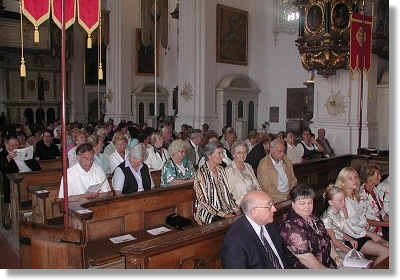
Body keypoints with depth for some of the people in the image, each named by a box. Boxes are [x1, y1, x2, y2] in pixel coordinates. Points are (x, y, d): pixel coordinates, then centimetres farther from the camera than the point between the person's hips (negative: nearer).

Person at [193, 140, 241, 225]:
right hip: (209, 214, -7)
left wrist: (236, 209, 0)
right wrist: (222, 214, -17)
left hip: (227, 210, 7)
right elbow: (203, 201, -13)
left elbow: (227, 192, 14)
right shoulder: (201, 173, -11)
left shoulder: (221, 169, 11)